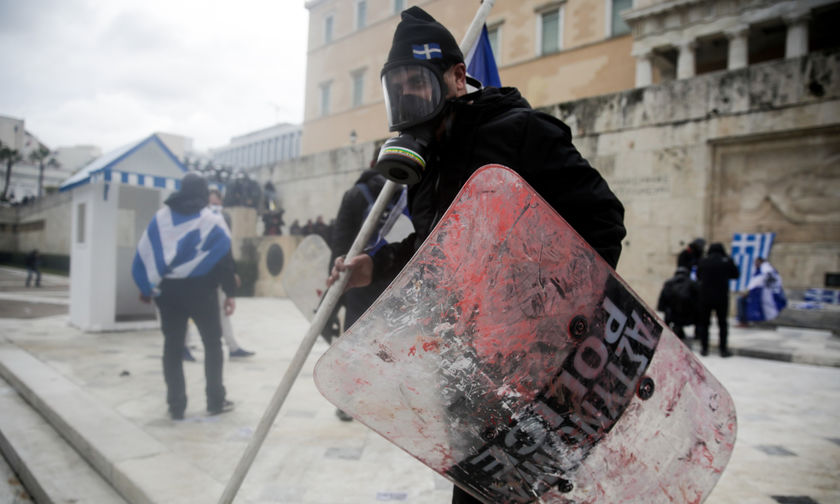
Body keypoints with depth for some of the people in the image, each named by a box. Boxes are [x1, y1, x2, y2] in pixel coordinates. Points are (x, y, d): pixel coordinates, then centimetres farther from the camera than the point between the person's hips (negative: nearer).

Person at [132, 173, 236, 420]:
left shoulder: (161, 217, 4)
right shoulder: (212, 220, -5)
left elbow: (145, 254, 2)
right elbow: (225, 258, -7)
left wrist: (147, 287, 8)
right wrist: (230, 293, -2)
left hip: (167, 290, 3)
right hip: (200, 290, -3)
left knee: (172, 346, 10)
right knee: (212, 343, 10)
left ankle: (176, 405, 11)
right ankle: (216, 400, 11)